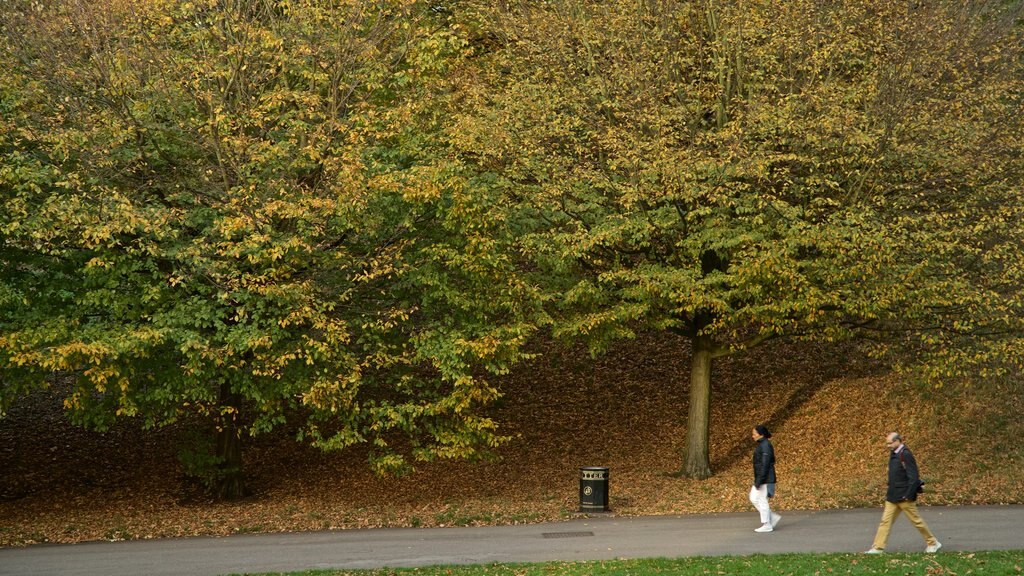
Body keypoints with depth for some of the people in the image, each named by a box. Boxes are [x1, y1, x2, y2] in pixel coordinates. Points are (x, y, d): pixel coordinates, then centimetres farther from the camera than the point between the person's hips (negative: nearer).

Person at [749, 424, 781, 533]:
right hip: (760, 478, 10)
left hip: (765, 479, -10)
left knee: (762, 500, -3)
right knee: (754, 498, 12)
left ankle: (767, 525, 5)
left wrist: (759, 481, -23)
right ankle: (773, 517, 16)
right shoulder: (762, 445, 14)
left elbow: (765, 465, -21)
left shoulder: (765, 446, -17)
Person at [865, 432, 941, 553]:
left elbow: (913, 477, -20)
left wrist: (908, 495, -21)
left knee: (916, 520, 4)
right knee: (886, 520, 3)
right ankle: (878, 548, 3)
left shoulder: (905, 455, -18)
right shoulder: (893, 454, 9)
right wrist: (890, 491, 16)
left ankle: (933, 543, 20)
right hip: (892, 496, 8)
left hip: (904, 497, -8)